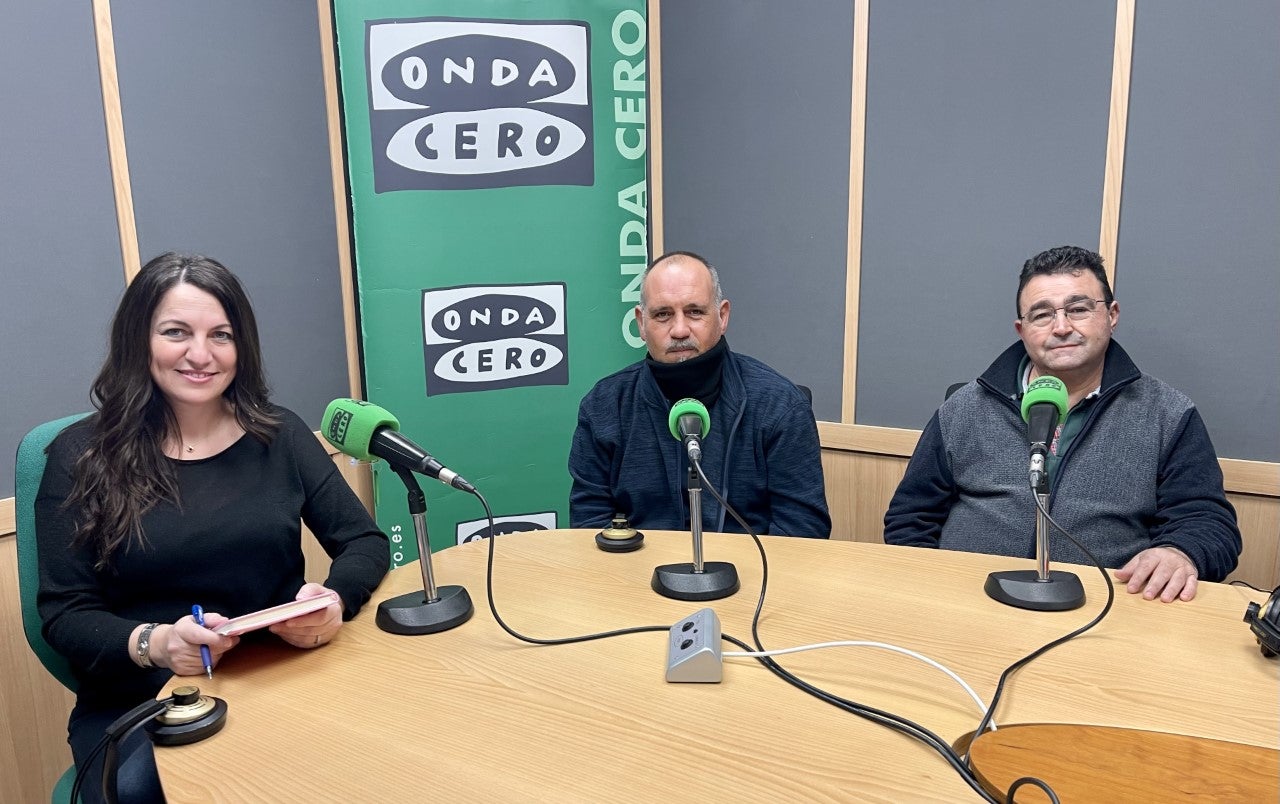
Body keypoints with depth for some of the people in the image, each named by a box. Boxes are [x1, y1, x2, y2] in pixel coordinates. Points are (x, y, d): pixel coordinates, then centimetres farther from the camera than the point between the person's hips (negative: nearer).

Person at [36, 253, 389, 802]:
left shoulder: (280, 437, 5)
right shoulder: (82, 455, 1)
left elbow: (365, 541, 6)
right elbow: (64, 612, -1)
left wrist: (334, 598, -18)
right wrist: (151, 644, -22)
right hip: (138, 704, -1)